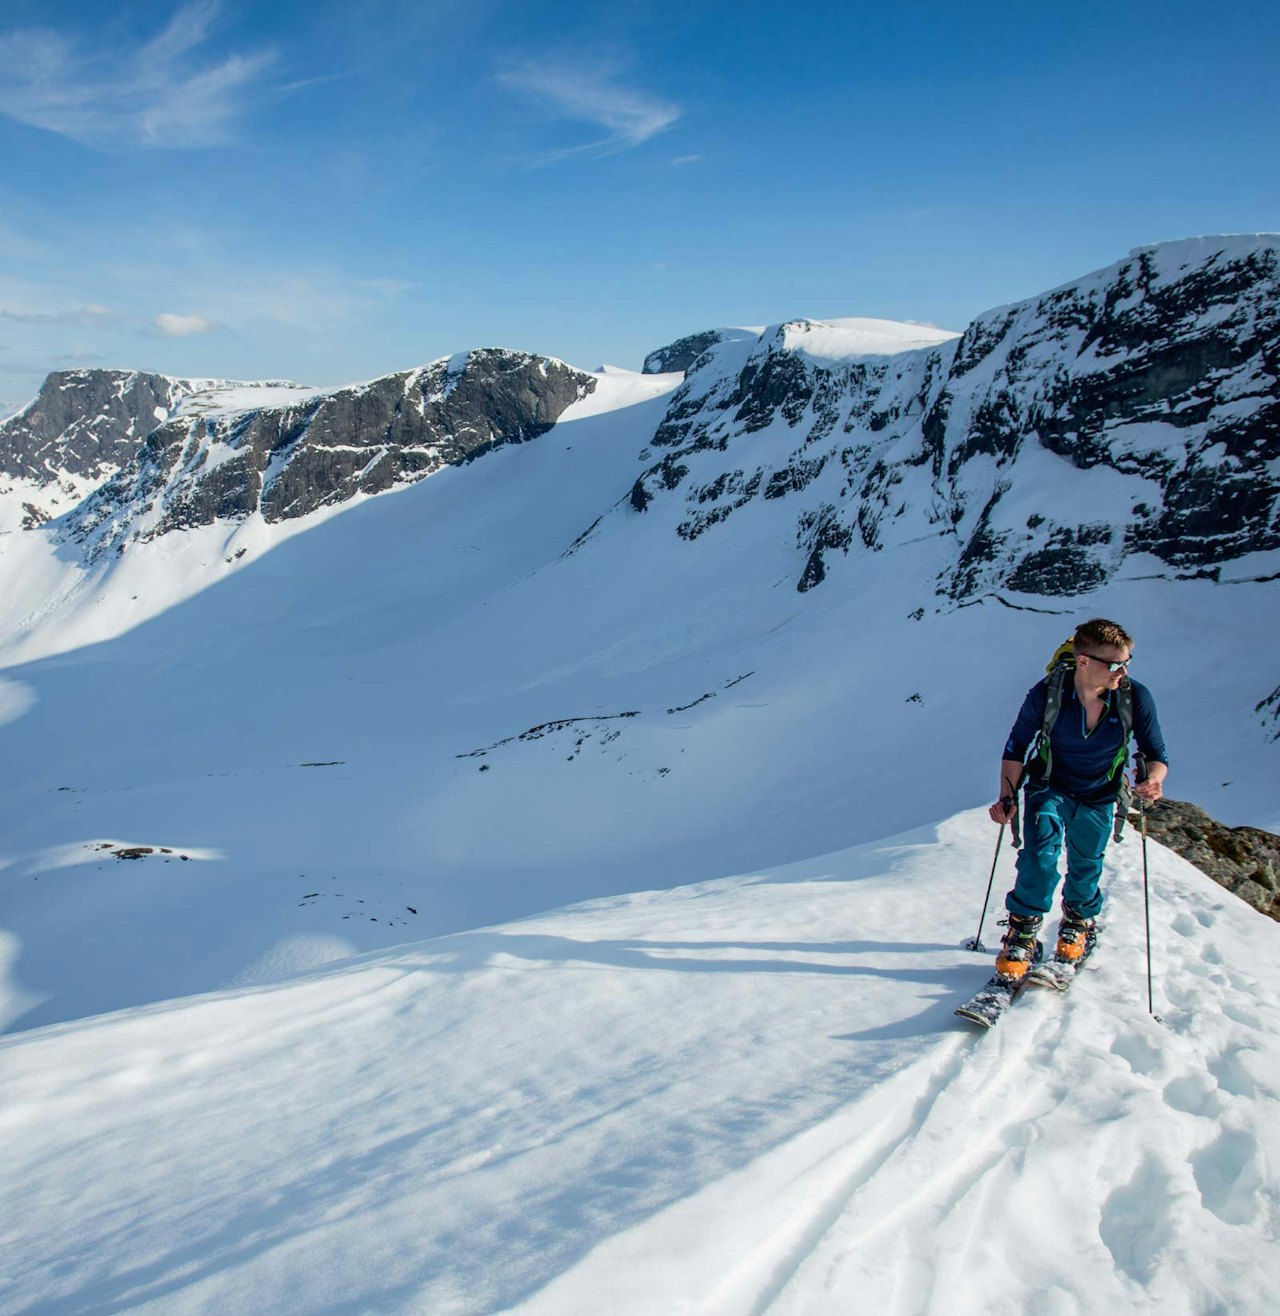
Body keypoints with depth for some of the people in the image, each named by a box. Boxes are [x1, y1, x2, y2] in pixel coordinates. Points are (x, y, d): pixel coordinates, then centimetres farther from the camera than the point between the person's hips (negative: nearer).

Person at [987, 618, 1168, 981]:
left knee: (1086, 867, 12)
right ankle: (1023, 932, 0)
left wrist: (1154, 780, -32)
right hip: (1049, 787, -2)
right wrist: (1007, 796, -21)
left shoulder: (1136, 698, -22)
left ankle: (1079, 920, 43)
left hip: (1098, 798, 2)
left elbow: (1156, 754, -10)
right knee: (1040, 853, -19)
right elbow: (1016, 748, -11)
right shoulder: (1046, 694, -25)